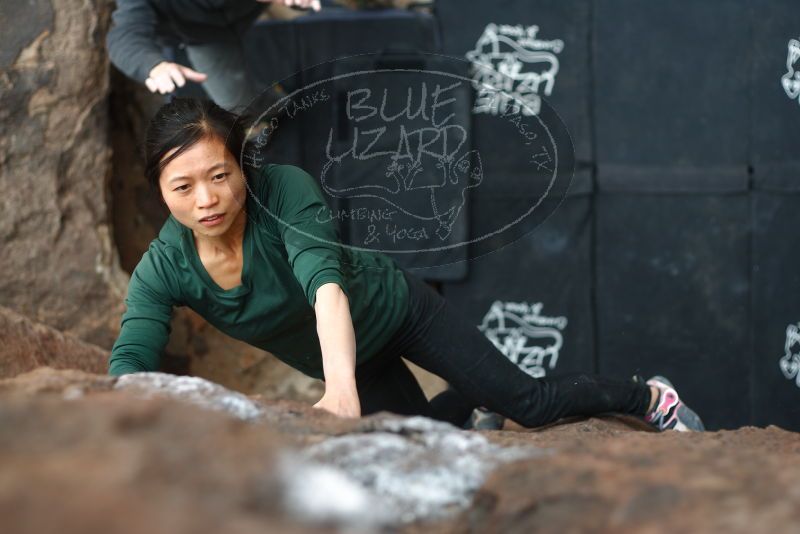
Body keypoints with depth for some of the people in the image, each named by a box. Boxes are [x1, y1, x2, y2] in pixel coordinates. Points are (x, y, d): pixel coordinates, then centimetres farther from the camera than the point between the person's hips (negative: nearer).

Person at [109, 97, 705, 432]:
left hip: (392, 307, -4)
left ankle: (650, 397, 24)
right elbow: (129, 364, -34)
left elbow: (325, 282, -50)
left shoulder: (285, 188, -36)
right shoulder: (163, 269, -26)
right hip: (344, 359, 4)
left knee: (528, 402, -2)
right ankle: (468, 407, 55)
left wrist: (341, 391, -67)